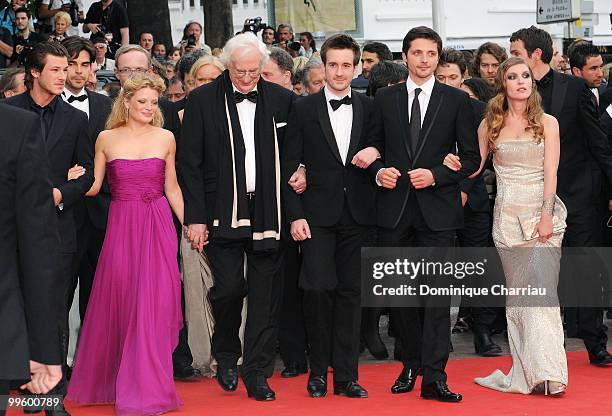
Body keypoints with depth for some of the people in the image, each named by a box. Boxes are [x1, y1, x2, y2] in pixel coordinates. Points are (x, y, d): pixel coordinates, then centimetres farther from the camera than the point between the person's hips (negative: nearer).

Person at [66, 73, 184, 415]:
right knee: (117, 304, 5)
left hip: (157, 227, 0)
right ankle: (108, 379, 24)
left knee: (152, 304, -3)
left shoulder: (165, 138, 5)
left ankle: (147, 387, 6)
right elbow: (94, 185, 7)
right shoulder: (107, 139, 4)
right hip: (121, 225, 0)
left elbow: (171, 187, 11)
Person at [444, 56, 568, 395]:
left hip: (542, 212, -2)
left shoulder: (547, 123, 5)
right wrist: (456, 165, -10)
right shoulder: (490, 124, 10)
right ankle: (528, 373, 3)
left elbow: (550, 173, -2)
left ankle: (548, 372, -11)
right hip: (507, 215, 2)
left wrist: (546, 217, -12)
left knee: (541, 288, -11)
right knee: (517, 291, 1)